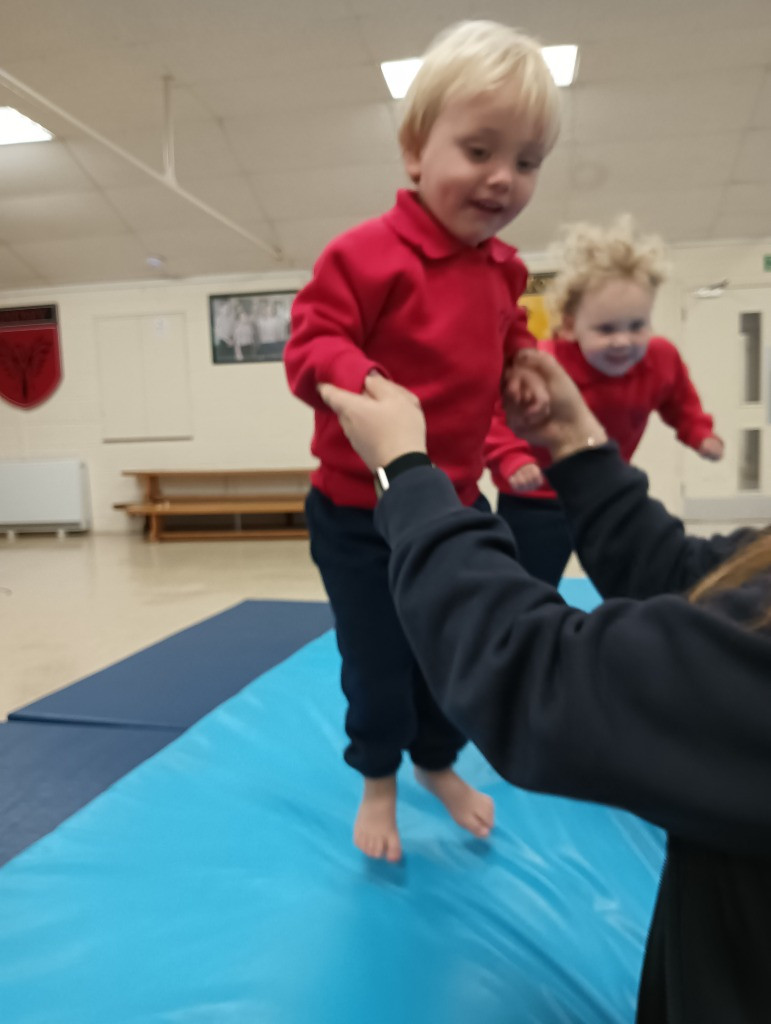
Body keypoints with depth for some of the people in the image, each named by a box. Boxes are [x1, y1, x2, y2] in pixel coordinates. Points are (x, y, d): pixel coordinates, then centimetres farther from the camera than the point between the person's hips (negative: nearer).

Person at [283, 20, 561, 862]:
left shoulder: (503, 270, 5)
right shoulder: (367, 253, -17)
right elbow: (311, 341, -18)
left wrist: (527, 373, -2)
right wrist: (358, 381, -38)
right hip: (360, 509, -6)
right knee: (377, 658, 8)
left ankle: (438, 762, 46)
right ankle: (377, 782, 37)